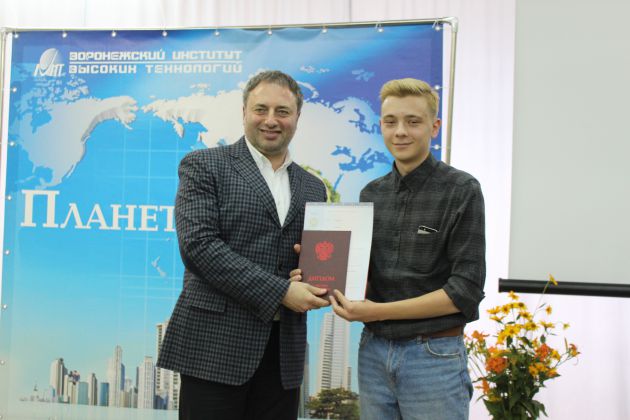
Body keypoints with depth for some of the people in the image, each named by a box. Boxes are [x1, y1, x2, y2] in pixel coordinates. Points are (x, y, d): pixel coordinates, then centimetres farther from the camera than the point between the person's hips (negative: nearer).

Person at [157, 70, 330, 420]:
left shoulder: (313, 188, 14)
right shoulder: (204, 166, -1)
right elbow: (198, 244, -13)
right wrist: (280, 292, -16)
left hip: (284, 351, 5)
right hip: (216, 343, -4)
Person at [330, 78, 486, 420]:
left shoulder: (461, 191, -9)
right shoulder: (371, 194, 7)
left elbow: (466, 290, -13)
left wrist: (378, 311, -17)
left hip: (434, 354, -4)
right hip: (373, 351, 5)